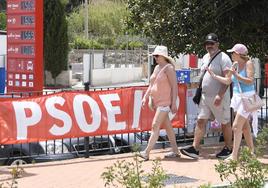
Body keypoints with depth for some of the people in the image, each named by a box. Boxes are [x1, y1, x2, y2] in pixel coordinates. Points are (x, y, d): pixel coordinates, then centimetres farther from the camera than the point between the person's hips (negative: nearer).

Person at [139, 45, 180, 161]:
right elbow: (151, 85, 20)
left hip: (165, 102, -9)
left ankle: (147, 152, -15)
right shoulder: (157, 68, 14)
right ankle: (175, 151, 19)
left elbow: (174, 87, -15)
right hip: (157, 102, 9)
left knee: (155, 126, -13)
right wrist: (145, 97, 8)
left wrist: (174, 103, -19)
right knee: (167, 126, 12)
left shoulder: (169, 68, -12)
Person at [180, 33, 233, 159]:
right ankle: (195, 149, -1)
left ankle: (228, 148, 16)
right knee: (201, 121, 0)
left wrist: (220, 95, -26)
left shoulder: (223, 58, -11)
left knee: (225, 123, 4)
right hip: (205, 96, 7)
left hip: (219, 97, -7)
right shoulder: (205, 57, 14)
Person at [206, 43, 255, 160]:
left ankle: (234, 155, -7)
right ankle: (251, 152, 22)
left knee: (236, 126, -11)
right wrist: (214, 75, 8)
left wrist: (236, 75, -25)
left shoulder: (248, 64, -12)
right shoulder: (235, 65, 8)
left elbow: (250, 81, -21)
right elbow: (227, 81, 14)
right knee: (244, 126, 12)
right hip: (237, 97, 8)